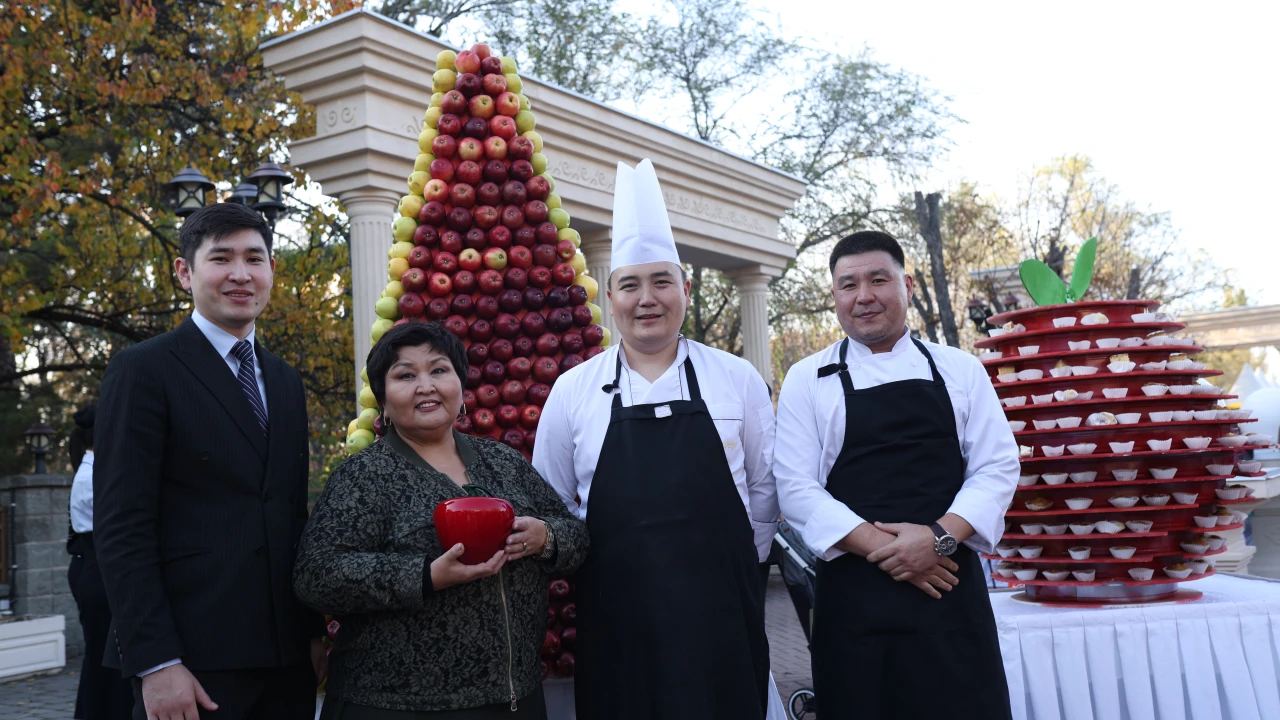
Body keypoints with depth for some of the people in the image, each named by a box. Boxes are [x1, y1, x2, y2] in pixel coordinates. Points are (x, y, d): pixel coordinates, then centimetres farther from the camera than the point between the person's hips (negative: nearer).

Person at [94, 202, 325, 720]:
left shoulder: (286, 381, 14)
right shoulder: (144, 370, -5)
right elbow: (122, 527, -11)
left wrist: (315, 631, 11)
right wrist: (155, 663, -16)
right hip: (193, 658, -6)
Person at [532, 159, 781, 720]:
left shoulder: (737, 380, 3)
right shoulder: (572, 391, 3)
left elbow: (765, 487, 10)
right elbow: (549, 503, 12)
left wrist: (737, 563, 7)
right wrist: (606, 561, 7)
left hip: (721, 613, 0)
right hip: (614, 616, 0)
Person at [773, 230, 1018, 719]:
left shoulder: (960, 370, 9)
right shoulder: (807, 380, 4)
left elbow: (997, 466, 3)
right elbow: (796, 487, -3)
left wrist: (939, 537, -13)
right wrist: (881, 548, -14)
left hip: (951, 588, 1)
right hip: (853, 594, -1)